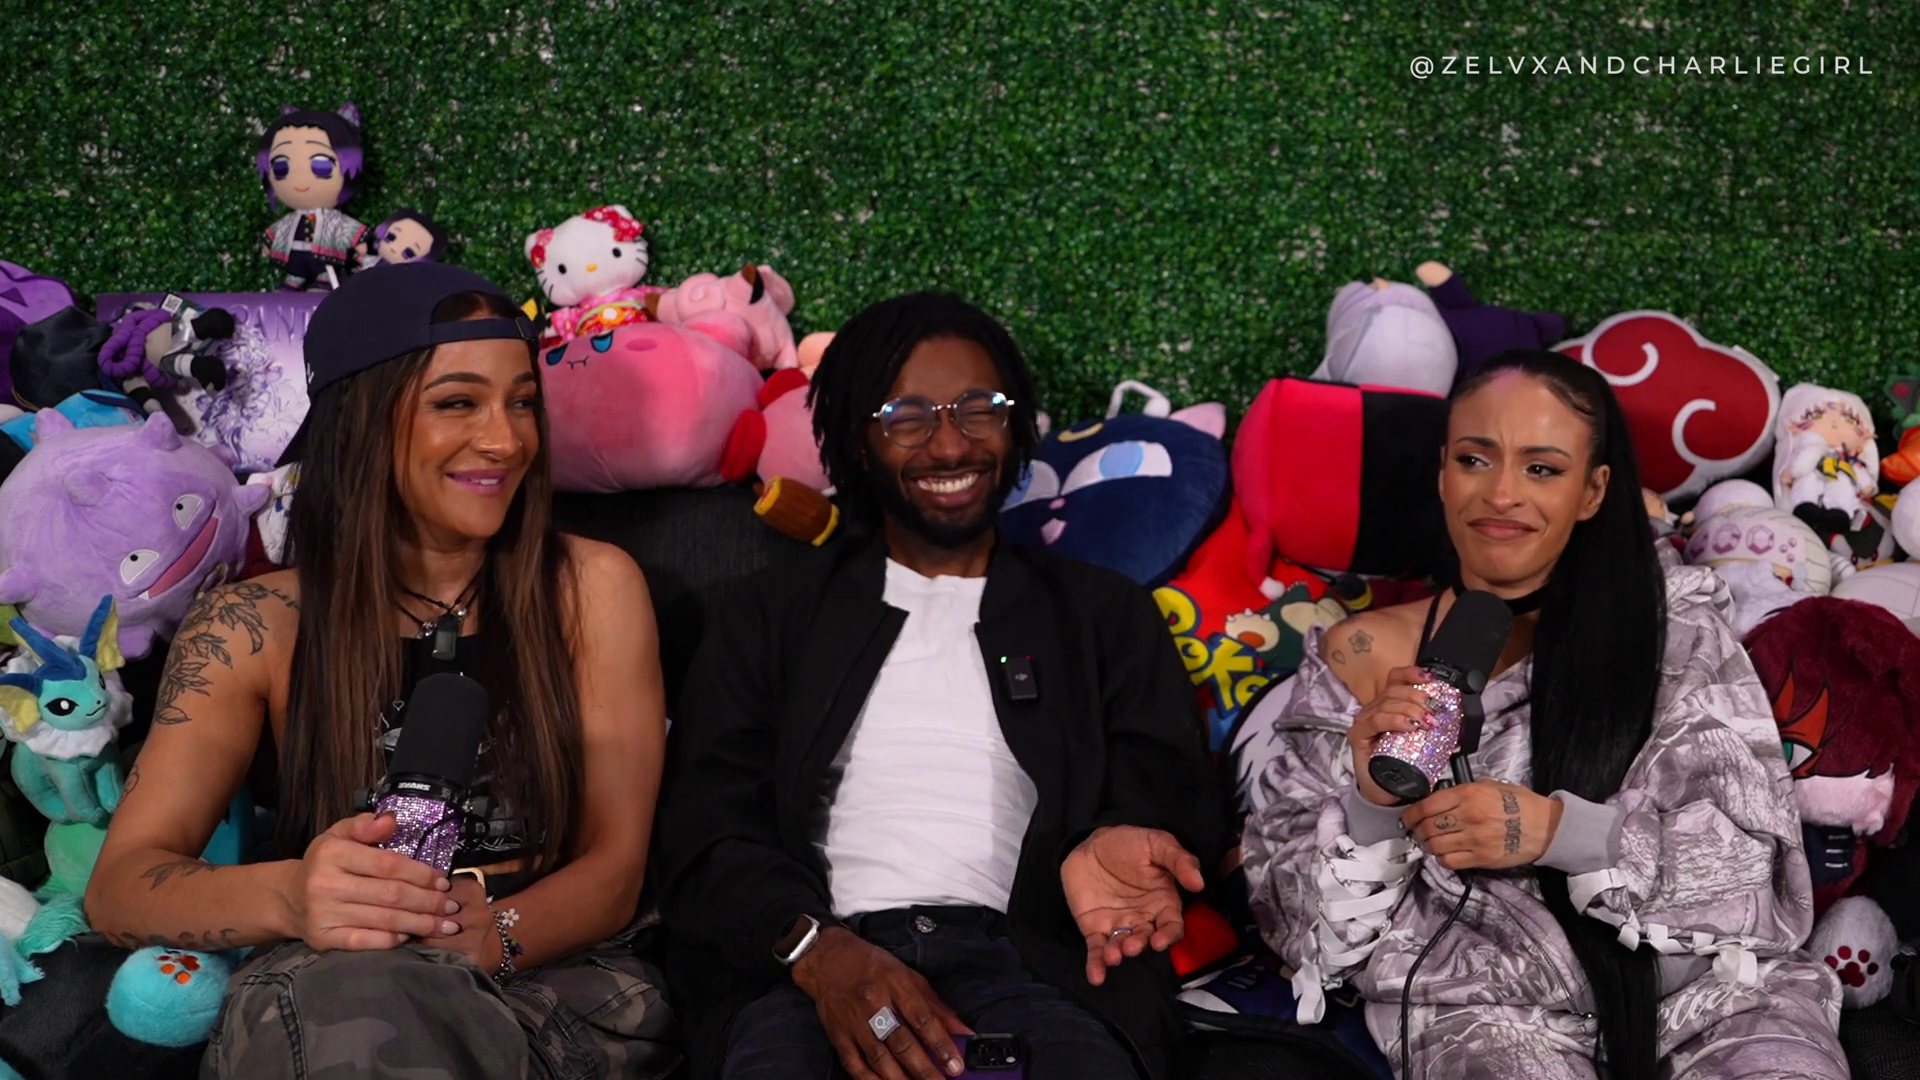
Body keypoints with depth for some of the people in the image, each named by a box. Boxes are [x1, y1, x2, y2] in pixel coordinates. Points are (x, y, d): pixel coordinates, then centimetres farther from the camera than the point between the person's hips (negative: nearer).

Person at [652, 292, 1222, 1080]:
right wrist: (816, 947, -14)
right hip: (802, 965, 0)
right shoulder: (775, 617, 19)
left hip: (1023, 962, 1)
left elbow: (1164, 796, 10)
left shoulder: (1106, 615, 21)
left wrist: (1114, 847, -17)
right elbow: (705, 832, 8)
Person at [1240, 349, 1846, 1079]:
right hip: (1484, 1000, 0)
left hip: (1703, 977, 1)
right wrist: (1370, 807, -16)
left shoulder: (1674, 622, 5)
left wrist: (1557, 829, -17)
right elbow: (1303, 917, 4)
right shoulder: (1363, 656, 6)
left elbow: (1758, 850, -3)